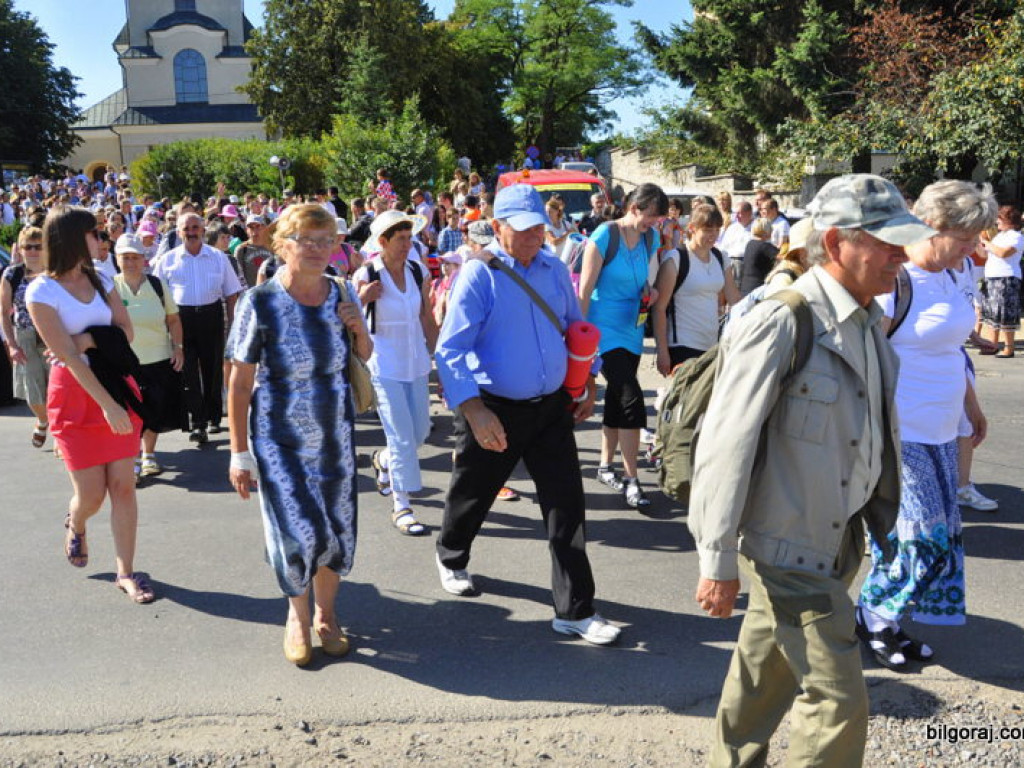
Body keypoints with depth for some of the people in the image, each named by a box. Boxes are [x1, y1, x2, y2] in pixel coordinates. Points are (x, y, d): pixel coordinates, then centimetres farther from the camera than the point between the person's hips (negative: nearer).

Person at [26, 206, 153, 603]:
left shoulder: (101, 281, 8)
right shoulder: (41, 291, -10)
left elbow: (125, 330, 4)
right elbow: (67, 355, -17)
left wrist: (89, 339, -15)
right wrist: (107, 405, -22)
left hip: (117, 384, 4)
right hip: (76, 394, -4)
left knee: (123, 485, 1)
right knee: (91, 494, 0)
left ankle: (125, 571, 11)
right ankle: (75, 525, 37)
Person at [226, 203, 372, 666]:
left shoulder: (341, 295, -1)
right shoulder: (261, 303, -13)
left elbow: (365, 358, 14)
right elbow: (239, 384, -9)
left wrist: (359, 330, -9)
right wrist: (240, 455, -10)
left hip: (336, 436, 4)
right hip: (279, 440, -4)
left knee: (337, 530, 9)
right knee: (298, 532, -7)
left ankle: (325, 613, 34)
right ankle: (298, 614, 23)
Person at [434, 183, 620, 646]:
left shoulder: (554, 270, 3)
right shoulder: (479, 274, -14)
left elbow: (576, 327, 17)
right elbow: (450, 349, -19)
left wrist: (589, 385, 12)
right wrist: (474, 411, -28)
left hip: (552, 407, 4)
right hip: (494, 410, -4)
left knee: (567, 504, 0)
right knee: (472, 496, 17)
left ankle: (574, 610, 10)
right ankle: (451, 558, 48)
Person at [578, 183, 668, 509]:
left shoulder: (651, 238, 5)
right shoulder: (603, 237, -15)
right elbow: (585, 289, -13)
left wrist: (647, 289, 0)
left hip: (632, 331, 7)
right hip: (604, 330, -7)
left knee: (616, 400, 15)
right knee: (631, 398, -14)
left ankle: (605, 466, 30)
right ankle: (631, 480, -7)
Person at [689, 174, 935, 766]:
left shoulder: (871, 322, 6)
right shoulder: (782, 324, -20)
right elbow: (726, 445, -21)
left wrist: (887, 525, 17)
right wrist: (719, 561, -18)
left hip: (839, 536, 8)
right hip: (789, 541, -8)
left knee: (768, 669, 22)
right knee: (837, 698, -3)